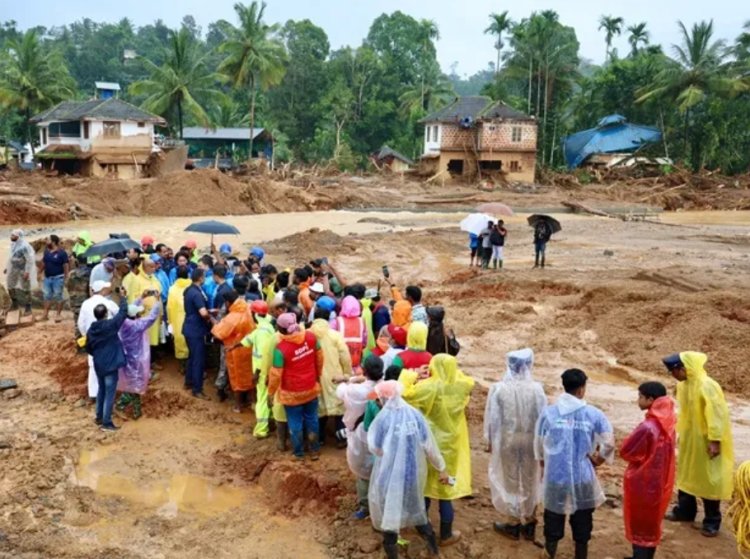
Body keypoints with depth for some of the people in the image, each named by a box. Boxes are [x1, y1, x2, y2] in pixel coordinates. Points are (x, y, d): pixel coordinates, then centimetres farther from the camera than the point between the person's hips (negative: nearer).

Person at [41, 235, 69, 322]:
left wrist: (65, 278, -12)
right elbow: (43, 262, 17)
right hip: (47, 277, 6)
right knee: (47, 296, 11)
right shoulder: (46, 251, 6)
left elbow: (66, 266, -11)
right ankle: (45, 314, 18)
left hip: (58, 278, -6)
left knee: (58, 296, 2)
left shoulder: (61, 252, -13)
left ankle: (59, 314, 11)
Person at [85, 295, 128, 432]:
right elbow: (123, 312, -9)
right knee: (109, 394, 0)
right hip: (110, 365, -6)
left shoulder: (91, 330, 1)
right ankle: (106, 423, 3)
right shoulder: (110, 325, -17)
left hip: (98, 365, 7)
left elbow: (88, 349, 11)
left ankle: (99, 417, 33)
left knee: (101, 390, 22)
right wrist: (123, 298, 5)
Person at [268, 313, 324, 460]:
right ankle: (315, 450, 34)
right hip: (311, 389, 4)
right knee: (312, 420, 22)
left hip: (292, 393, -4)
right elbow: (319, 358, 2)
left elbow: (276, 374, -19)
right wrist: (318, 375, 20)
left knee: (295, 423, 17)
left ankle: (299, 453, 33)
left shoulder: (281, 348, -28)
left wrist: (271, 392, -3)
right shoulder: (311, 337, -15)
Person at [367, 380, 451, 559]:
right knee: (415, 504, 25)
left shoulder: (383, 418, -19)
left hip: (390, 472, -4)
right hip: (414, 470, 4)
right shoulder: (415, 414, -8)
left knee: (388, 508, 14)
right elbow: (429, 444, -4)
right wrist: (441, 468, 7)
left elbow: (374, 447, -7)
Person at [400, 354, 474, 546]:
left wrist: (410, 376, -2)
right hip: (450, 446, 1)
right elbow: (469, 381, 14)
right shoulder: (460, 386, -9)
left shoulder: (428, 387, -20)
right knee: (445, 489, 10)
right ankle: (446, 535, 20)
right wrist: (451, 370, 10)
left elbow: (404, 394, -16)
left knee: (425, 485, 19)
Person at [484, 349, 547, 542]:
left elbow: (493, 419, -9)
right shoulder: (537, 389, -13)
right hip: (531, 442, 2)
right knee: (529, 482, 17)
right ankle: (528, 524, 28)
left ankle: (512, 524, 24)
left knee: (509, 481, 14)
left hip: (507, 441, -1)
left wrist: (489, 441, 5)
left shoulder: (498, 389, -16)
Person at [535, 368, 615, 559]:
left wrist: (543, 463, 21)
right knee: (582, 522, 17)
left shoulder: (548, 412, -7)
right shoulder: (593, 414, -9)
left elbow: (538, 444, 3)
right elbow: (609, 443, -12)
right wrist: (597, 459, 6)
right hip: (583, 477, -1)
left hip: (555, 476, 1)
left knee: (554, 519, 18)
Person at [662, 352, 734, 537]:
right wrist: (680, 433, 17)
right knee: (685, 475, 18)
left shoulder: (707, 386, -25)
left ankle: (712, 522, 15)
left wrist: (715, 441, -23)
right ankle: (685, 510, 34)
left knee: (709, 480, 3)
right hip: (688, 439, 8)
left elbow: (717, 415, -23)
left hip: (706, 441, -8)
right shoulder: (683, 385, 1)